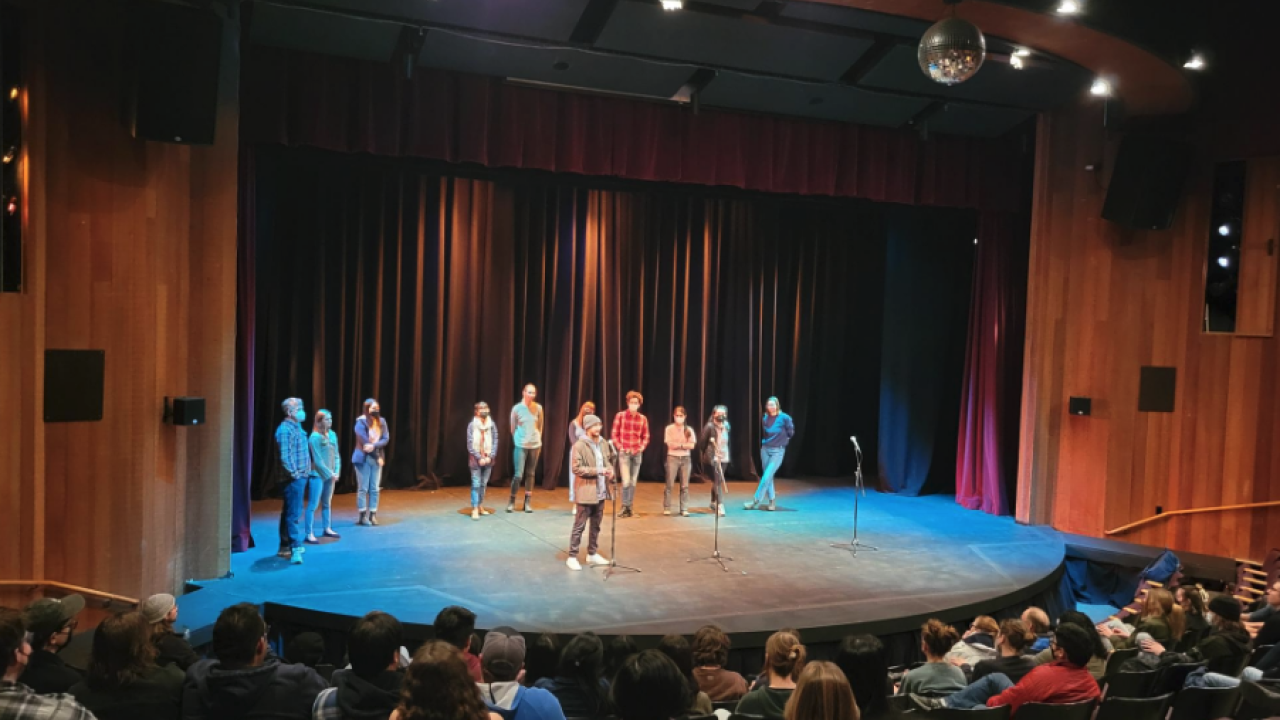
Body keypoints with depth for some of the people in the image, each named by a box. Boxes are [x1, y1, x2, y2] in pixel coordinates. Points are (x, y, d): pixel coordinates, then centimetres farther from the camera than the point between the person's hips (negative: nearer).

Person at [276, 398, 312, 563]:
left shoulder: (296, 427, 14)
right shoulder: (285, 429, -17)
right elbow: (285, 456, -24)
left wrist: (305, 471, 19)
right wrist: (294, 473, -21)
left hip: (300, 477, 10)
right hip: (293, 478, -10)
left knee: (289, 512, 17)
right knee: (293, 513, -11)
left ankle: (285, 546, 27)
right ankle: (295, 549, -12)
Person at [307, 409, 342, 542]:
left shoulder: (332, 435, 4)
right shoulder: (315, 437, -14)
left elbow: (336, 456, 7)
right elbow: (318, 460, -15)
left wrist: (336, 472, -4)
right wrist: (330, 473, -13)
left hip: (330, 475, 7)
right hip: (317, 475, -7)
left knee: (327, 503, 18)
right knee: (313, 505, -5)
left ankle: (327, 529, 29)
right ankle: (309, 534, -4)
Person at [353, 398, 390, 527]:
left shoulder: (382, 421, 7)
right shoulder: (361, 422, -9)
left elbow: (386, 439, -1)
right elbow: (364, 441, -14)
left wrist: (373, 446, -18)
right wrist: (377, 456, -12)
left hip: (377, 459, 5)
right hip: (363, 458, -5)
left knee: (375, 488, 5)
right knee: (363, 488, 0)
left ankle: (372, 515, 11)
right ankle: (363, 516, 4)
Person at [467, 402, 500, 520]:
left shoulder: (492, 425, 0)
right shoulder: (472, 425, -7)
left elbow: (495, 442, 0)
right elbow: (470, 444, -8)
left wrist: (490, 457, -9)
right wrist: (479, 458, -13)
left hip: (488, 459, 3)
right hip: (475, 459, -3)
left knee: (484, 484, 9)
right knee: (476, 484, -6)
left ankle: (481, 507, 19)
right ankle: (475, 510, -7)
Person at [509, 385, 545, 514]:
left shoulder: (538, 408, 0)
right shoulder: (517, 408, -6)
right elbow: (513, 428, 4)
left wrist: (538, 440, 8)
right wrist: (517, 441, 6)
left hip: (535, 445, 3)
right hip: (520, 445, -2)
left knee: (530, 474, 7)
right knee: (518, 474, -6)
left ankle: (528, 502, 14)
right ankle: (512, 501, 9)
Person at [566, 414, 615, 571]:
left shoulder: (604, 444, 8)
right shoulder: (579, 446, -12)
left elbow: (609, 460, 20)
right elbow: (577, 468, -17)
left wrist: (610, 470, -3)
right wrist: (598, 470, -21)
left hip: (600, 492, 6)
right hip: (586, 492, -6)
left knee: (596, 525, 15)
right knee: (579, 526, -1)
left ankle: (592, 553, 27)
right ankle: (572, 557, 7)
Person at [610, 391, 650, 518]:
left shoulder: (643, 419, 5)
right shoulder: (620, 416, -4)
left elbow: (646, 437, 12)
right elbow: (614, 434, -1)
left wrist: (641, 448, -1)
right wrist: (620, 447, -8)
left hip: (637, 453, 3)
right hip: (624, 453, -3)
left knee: (633, 482, 7)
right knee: (626, 481, -12)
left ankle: (629, 508, 15)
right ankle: (624, 507, 2)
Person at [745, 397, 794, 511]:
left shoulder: (784, 418, -12)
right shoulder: (764, 418, 1)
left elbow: (791, 432, 1)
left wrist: (782, 441, 9)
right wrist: (764, 442, 12)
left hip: (778, 451, -5)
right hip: (765, 449, 5)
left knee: (767, 476, -11)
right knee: (768, 477, 6)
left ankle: (756, 501, -7)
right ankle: (771, 502, 15)